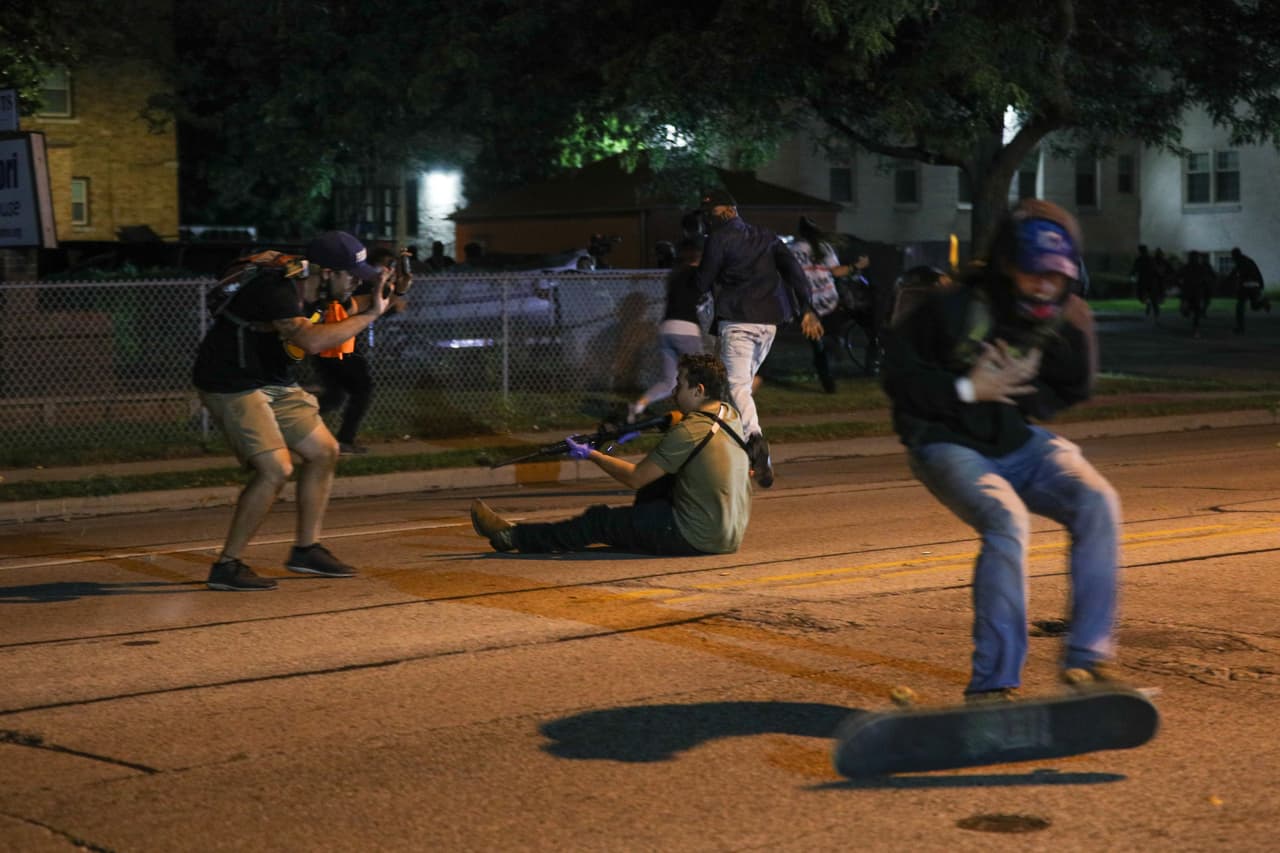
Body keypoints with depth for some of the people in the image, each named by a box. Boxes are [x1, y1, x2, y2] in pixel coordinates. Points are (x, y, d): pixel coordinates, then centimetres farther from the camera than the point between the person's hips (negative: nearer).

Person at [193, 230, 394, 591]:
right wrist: (370, 314, -31)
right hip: (232, 384, -10)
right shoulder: (275, 290, -27)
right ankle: (226, 567, -11)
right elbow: (311, 340, -39)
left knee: (323, 451, 11)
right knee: (276, 469, -20)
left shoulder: (303, 287, 4)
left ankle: (306, 548, 21)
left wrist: (375, 299, 1)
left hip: (274, 384, 10)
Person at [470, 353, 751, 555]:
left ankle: (513, 537, 15)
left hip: (697, 539, -8)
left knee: (598, 521, 4)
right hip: (732, 534, 8)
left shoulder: (689, 432, -20)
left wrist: (591, 454, -1)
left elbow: (635, 478, -14)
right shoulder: (730, 415, 5)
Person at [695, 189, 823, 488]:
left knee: (736, 385, -11)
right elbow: (794, 270, 5)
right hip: (769, 321, 6)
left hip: (737, 320, -6)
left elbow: (702, 284, 0)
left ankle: (754, 437, -36)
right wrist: (807, 309, -2)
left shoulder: (719, 238, -1)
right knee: (744, 381, 18)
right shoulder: (766, 236, 17)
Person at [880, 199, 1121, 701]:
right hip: (949, 445, -5)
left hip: (1018, 442, 5)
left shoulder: (1068, 315, -2)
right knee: (1007, 521, -31)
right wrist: (966, 390, -18)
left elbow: (1075, 390, 5)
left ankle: (1088, 658, -11)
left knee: (1097, 501, -20)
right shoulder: (957, 307, -15)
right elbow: (898, 374, -9)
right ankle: (993, 684, -22)